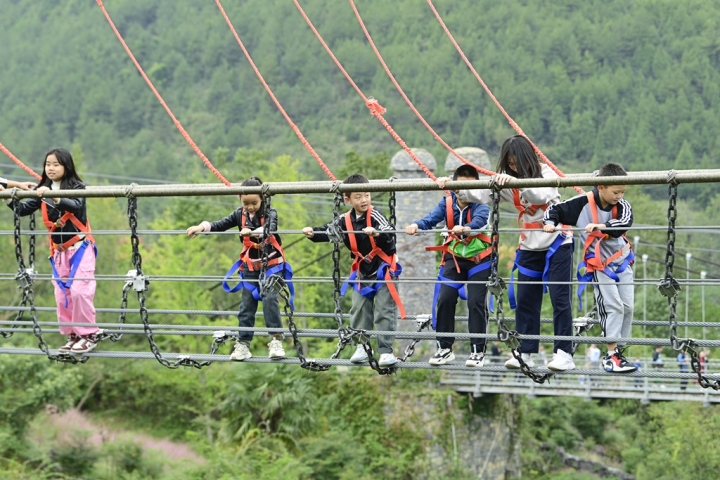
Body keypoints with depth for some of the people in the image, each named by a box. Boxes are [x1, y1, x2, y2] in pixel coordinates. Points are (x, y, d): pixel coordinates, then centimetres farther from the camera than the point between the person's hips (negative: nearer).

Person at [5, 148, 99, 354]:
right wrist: (10, 199, -14)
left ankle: (89, 336, -6)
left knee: (79, 290, -14)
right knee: (62, 294, 4)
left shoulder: (76, 188, -9)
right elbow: (24, 210, 3)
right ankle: (72, 336, 12)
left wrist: (54, 197, -43)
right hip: (59, 251, 6)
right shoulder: (43, 191, 6)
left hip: (80, 247, -6)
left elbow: (76, 206, -29)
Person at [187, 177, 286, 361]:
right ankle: (243, 344, 6)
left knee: (269, 298, -21)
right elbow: (220, 225, 2)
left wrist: (253, 232, -52)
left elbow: (270, 228, -32)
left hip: (272, 264, -4)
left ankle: (276, 341, -17)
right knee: (246, 305, 2)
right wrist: (202, 227, -17)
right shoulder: (240, 214, 1)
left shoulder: (270, 213, -12)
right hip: (250, 266, 5)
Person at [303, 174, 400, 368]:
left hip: (383, 268, -6)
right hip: (362, 270, 6)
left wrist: (377, 233, -50)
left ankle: (386, 350, -5)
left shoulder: (375, 215, -17)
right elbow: (329, 231, 3)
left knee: (384, 311, -7)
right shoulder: (346, 220, -1)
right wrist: (313, 233, -14)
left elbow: (389, 234, -30)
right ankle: (362, 346, 22)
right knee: (359, 309, 10)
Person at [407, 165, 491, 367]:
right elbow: (431, 219, -22)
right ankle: (444, 348, 6)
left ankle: (478, 351, -1)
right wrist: (416, 225, -45)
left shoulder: (480, 204, -16)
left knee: (476, 302, -12)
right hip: (454, 258, 3)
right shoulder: (447, 203, -8)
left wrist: (465, 228, -60)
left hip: (479, 259, -3)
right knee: (444, 299, -6)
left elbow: (479, 220, -37)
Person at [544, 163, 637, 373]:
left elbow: (624, 223, -29)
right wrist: (549, 223, -23)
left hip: (622, 261, 4)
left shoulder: (623, 206, -8)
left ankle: (617, 352, 13)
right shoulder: (583, 203, -13)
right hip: (599, 264, -4)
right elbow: (555, 209, -3)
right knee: (613, 306, -14)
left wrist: (601, 226, -43)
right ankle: (611, 356, -12)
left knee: (628, 306, 2)